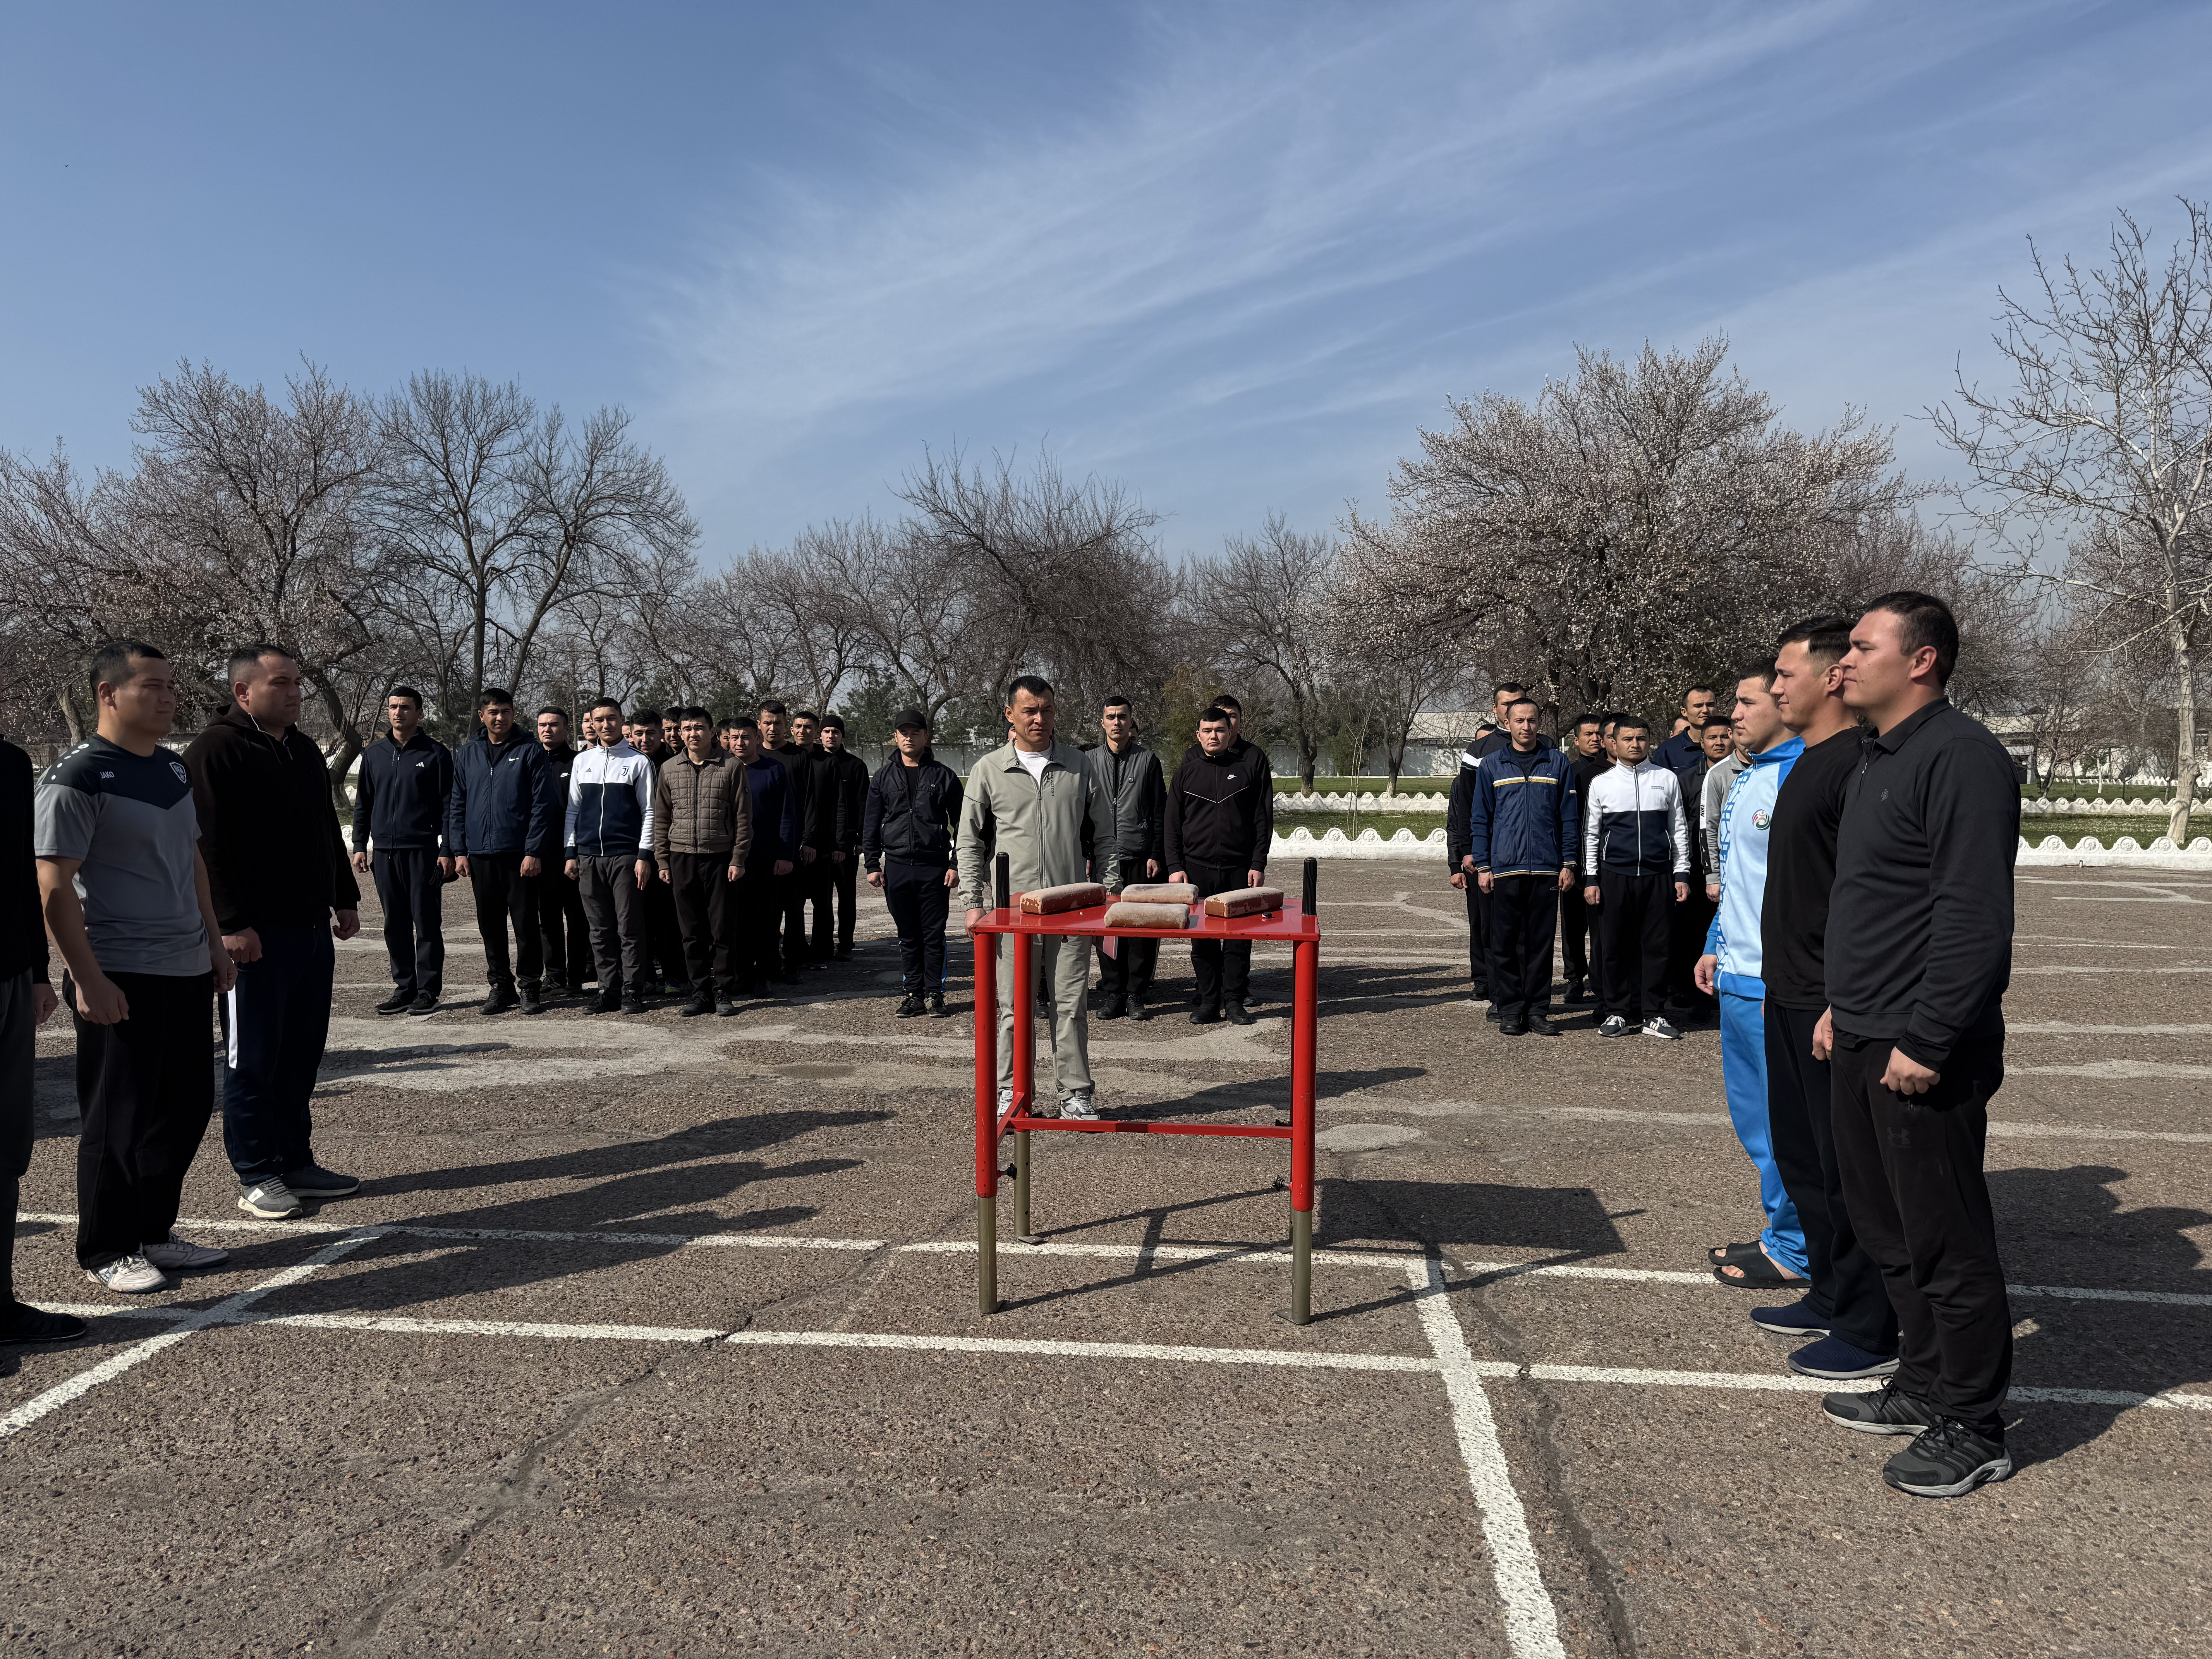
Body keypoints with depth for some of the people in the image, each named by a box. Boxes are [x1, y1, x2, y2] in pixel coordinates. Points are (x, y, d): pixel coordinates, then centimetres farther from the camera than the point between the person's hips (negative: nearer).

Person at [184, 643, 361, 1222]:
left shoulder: (304, 751, 16)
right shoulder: (215, 751, -10)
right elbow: (207, 845, -16)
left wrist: (345, 899, 20)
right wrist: (232, 924, -20)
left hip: (312, 929, 8)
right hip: (257, 936, -8)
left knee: (302, 1055, 13)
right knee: (253, 1060, 1)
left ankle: (296, 1162, 23)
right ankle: (256, 1178, 10)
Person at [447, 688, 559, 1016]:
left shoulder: (529, 752, -1)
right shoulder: (468, 754, 11)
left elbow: (544, 805, -6)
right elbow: (456, 805, 14)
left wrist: (533, 851, -12)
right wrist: (459, 850, 5)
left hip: (520, 855, -4)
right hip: (480, 856, 4)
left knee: (525, 923, 0)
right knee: (490, 925, 9)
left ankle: (530, 986, 10)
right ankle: (500, 986, 20)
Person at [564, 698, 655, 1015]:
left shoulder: (638, 762, 3)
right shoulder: (582, 761, 14)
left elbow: (648, 811, 1)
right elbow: (573, 810, 17)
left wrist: (644, 856, -7)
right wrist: (571, 853, 9)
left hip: (626, 856, -4)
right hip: (588, 857, 4)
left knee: (630, 928, -3)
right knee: (601, 929, 6)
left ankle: (632, 992, 2)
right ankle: (609, 990, 13)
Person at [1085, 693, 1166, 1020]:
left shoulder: (1148, 760, 7)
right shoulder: (1089, 760, 10)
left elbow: (1159, 812, 6)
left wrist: (1156, 855, -1)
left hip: (1140, 857, -1)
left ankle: (1136, 995, 7)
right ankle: (1112, 994, 11)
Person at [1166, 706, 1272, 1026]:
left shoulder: (1250, 768, 5)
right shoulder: (1186, 772, 10)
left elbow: (1264, 819, 5)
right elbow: (1172, 823, 10)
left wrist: (1258, 864, -2)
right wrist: (1175, 866, 1)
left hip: (1240, 869, -1)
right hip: (1196, 869, 1)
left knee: (1238, 937, 1)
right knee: (1202, 940, 3)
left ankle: (1235, 1001, 10)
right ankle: (1209, 1002, 11)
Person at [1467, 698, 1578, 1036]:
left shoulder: (1559, 764, 9)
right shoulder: (1491, 766, 8)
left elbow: (1569, 817, 9)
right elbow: (1479, 819, 9)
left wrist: (1568, 863, 3)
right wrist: (1482, 865, 1)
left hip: (1547, 869, 0)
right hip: (1505, 868, 0)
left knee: (1541, 942, 4)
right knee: (1506, 942, 1)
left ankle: (1538, 1011, 11)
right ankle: (1509, 1012, 8)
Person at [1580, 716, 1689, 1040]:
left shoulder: (1667, 779, 9)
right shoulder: (1601, 783, 7)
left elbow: (1679, 829, 11)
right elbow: (1590, 834, 8)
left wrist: (1681, 874, 5)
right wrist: (1590, 879, 1)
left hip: (1657, 876, 0)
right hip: (1614, 876, 0)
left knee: (1656, 945, 2)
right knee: (1616, 946, 3)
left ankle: (1653, 1014, 10)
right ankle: (1617, 1013, 13)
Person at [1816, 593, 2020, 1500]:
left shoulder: (1960, 756, -16)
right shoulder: (1876, 757, 15)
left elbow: (1973, 916, -22)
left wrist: (1927, 1040, -22)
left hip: (1923, 1057, -10)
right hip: (1863, 1045, 10)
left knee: (1946, 1241, 2)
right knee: (1888, 1227, 19)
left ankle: (1972, 1430, 16)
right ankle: (1925, 1386, 34)